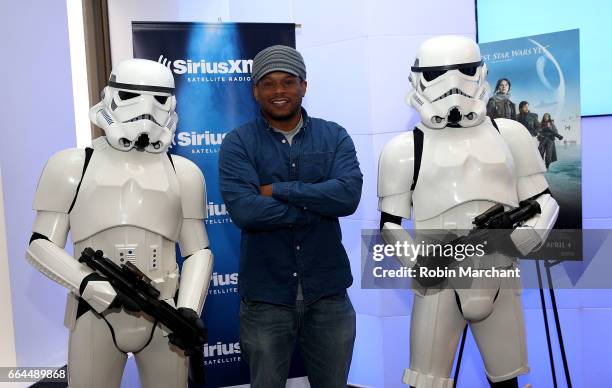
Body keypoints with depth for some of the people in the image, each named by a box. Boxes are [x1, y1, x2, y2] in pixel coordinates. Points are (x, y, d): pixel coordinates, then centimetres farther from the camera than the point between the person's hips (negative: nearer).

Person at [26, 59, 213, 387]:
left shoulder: (183, 172, 6)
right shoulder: (73, 166, 3)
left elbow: (197, 250, 8)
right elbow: (41, 244, 0)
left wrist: (188, 307, -9)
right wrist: (96, 287, -15)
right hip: (95, 316, -1)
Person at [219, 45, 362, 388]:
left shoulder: (334, 137, 2)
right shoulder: (238, 143, -4)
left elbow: (349, 194, -16)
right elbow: (244, 210, -20)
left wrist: (278, 190, -16)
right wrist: (318, 206, -15)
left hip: (328, 292, 2)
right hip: (265, 296, -1)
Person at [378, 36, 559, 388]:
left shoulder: (509, 134, 6)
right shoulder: (407, 148, -1)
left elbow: (544, 201, 9)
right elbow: (390, 223, 2)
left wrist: (522, 236, -10)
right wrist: (416, 262, -15)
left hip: (499, 282, 3)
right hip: (437, 285, -2)